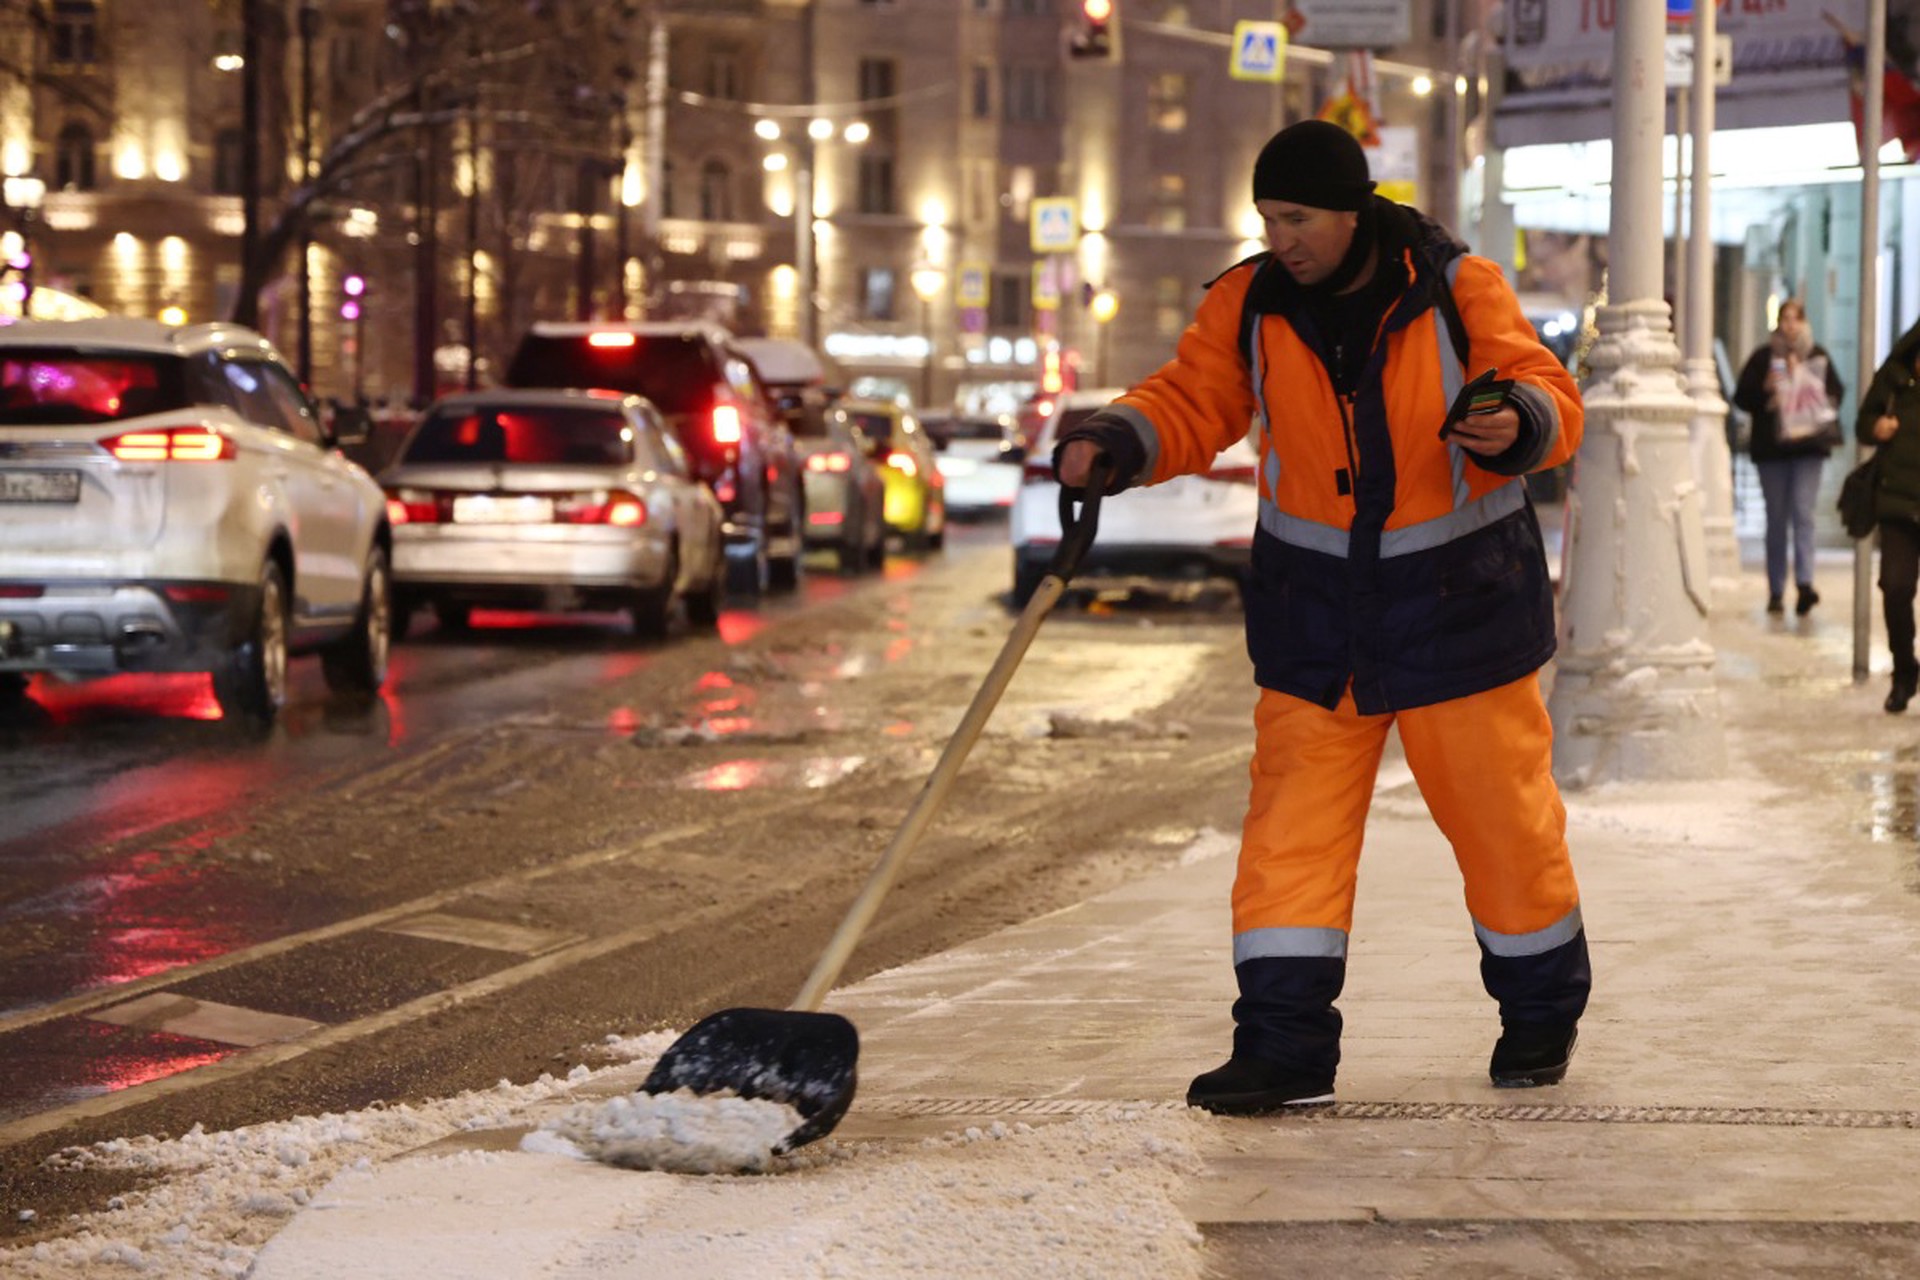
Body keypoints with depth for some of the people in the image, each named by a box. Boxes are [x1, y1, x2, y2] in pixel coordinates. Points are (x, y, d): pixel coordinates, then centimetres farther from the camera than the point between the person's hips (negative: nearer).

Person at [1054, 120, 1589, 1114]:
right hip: (1314, 608, 3)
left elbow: (1548, 398, -10)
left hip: (1458, 596, -2)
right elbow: (1190, 402, -3)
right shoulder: (1250, 304, -2)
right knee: (1292, 818, -5)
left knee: (1499, 810, 7)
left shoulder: (1456, 289, -10)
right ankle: (1284, 1046, -4)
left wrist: (1515, 423, -33)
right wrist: (1113, 444, -23)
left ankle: (1542, 1009, 28)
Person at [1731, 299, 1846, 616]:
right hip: (1770, 447, 0)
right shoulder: (1763, 357, 4)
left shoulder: (1818, 355, 8)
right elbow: (1741, 397, 3)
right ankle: (1776, 592, 10)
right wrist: (1765, 390, -15)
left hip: (1808, 446, 0)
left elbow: (1836, 392, 13)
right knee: (1776, 519, 5)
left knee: (1803, 514, -11)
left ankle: (1804, 584, -20)